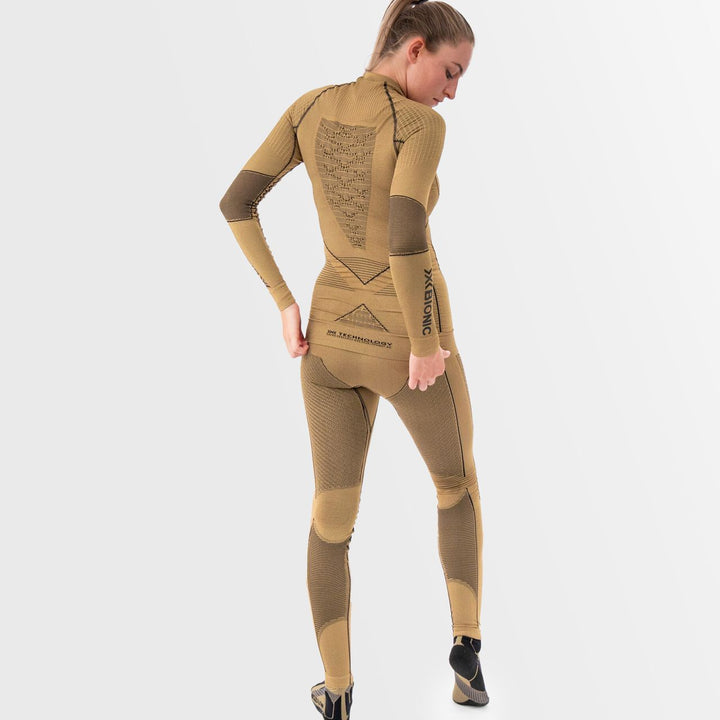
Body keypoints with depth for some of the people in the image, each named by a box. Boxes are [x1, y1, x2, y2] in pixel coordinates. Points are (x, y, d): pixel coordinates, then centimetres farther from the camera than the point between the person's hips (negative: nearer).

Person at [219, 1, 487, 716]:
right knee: (457, 483, 25)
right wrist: (426, 342, -17)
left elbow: (236, 202, 0)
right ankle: (467, 650, 19)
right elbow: (405, 237, -31)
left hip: (331, 338, 4)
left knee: (332, 516, 17)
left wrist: (284, 303, 2)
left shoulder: (310, 106, 2)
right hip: (406, 349, -4)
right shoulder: (421, 124, -16)